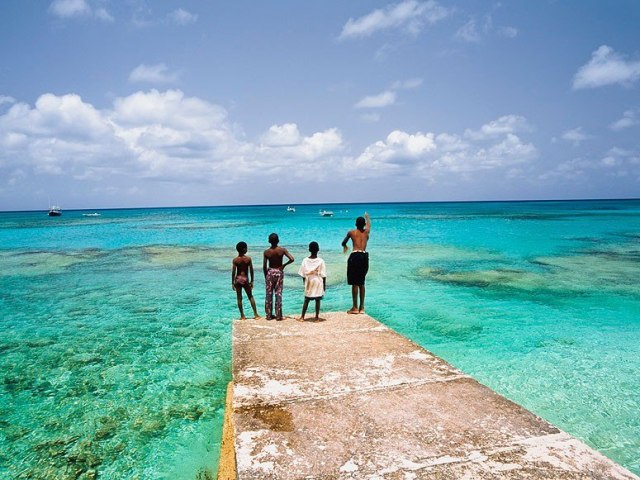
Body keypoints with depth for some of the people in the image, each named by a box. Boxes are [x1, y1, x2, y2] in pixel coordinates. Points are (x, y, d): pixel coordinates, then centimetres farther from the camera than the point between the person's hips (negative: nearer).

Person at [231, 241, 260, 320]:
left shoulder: (235, 260, -5)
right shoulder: (248, 258, -5)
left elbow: (233, 272, -7)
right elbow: (251, 270, -3)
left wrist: (232, 283, 0)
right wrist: (252, 281, 6)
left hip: (238, 279, 0)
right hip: (246, 279, 0)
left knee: (239, 298, 7)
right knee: (250, 297, 11)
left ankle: (242, 316, 9)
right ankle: (256, 314, 10)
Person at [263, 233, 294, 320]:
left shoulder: (266, 252, -7)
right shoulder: (282, 250, -10)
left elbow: (264, 266, -6)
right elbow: (291, 259, -19)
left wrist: (266, 277, 7)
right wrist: (284, 265, -3)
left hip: (270, 272, 0)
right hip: (279, 272, 0)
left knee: (269, 294, 9)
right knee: (278, 294, 5)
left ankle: (269, 315, 15)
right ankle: (278, 315, 8)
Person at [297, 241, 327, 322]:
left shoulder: (305, 260, -5)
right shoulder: (321, 261, -10)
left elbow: (303, 274, 0)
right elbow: (323, 275, -7)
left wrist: (305, 283, 12)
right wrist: (324, 285, 3)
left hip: (308, 283, 2)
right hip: (318, 283, -2)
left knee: (306, 300, 12)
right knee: (317, 300, 7)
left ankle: (302, 317, 12)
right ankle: (317, 317, 11)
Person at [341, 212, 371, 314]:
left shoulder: (351, 232, 8)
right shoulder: (367, 231, 14)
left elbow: (343, 243, 23)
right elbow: (369, 224, 38)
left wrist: (345, 247, 47)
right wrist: (367, 216, 58)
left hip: (355, 256, -4)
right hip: (364, 256, 4)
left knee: (355, 283, -2)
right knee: (361, 283, 12)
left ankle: (355, 307, -2)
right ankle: (361, 307, 15)